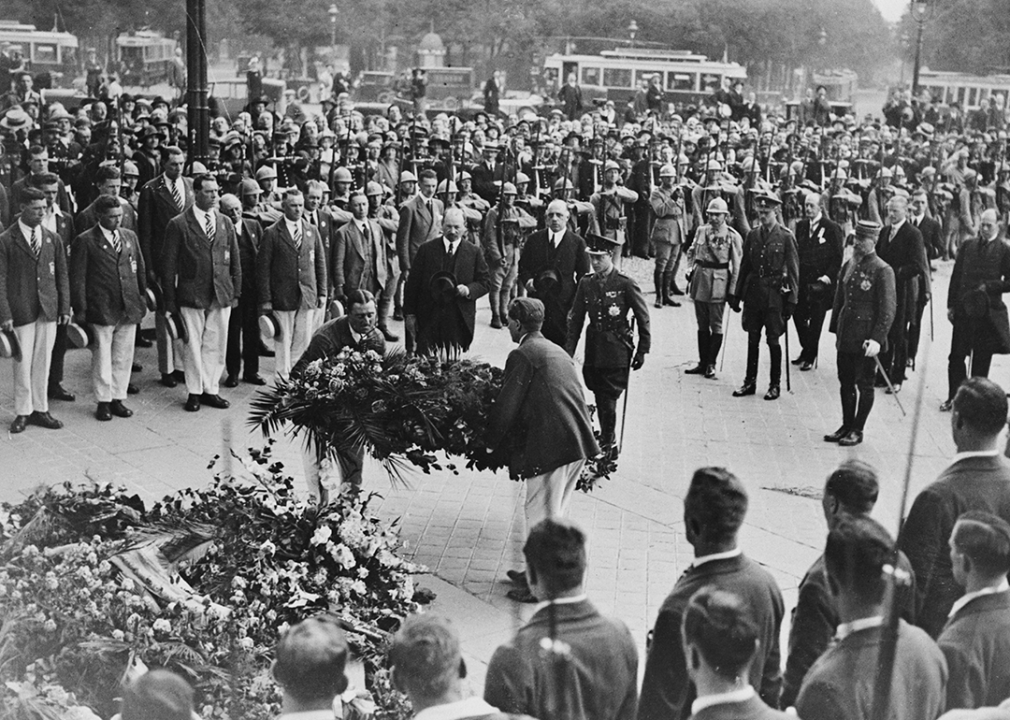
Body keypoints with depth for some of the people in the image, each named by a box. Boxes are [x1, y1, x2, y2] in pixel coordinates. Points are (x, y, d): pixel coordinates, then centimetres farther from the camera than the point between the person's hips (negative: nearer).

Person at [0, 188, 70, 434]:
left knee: (43, 362, 8)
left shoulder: (53, 239, 9)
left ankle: (40, 409, 18)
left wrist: (65, 307, 5)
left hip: (49, 310, 3)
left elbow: (62, 275, 12)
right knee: (23, 362, 2)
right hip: (21, 311, -3)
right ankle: (23, 412, 14)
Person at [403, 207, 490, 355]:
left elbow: (485, 282, 9)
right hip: (428, 320, 0)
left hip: (459, 320, 0)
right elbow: (412, 283, 5)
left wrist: (469, 290, -13)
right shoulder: (426, 250, 4)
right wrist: (409, 314, 0)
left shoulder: (474, 252, 6)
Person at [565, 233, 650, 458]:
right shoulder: (586, 284, 4)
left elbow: (643, 319, -3)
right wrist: (568, 351, 2)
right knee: (600, 398, 11)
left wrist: (642, 350, -3)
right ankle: (607, 441, 25)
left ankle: (609, 444, 6)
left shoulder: (626, 284, -9)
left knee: (608, 398, -5)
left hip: (617, 352, -4)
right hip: (594, 350, 5)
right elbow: (576, 320, 7)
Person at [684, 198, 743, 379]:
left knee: (716, 325, 2)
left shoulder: (733, 236, -6)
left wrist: (732, 289, -9)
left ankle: (711, 364, 9)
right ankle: (702, 363, 18)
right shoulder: (701, 231, 7)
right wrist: (690, 269, 3)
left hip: (719, 282, -5)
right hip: (700, 276, 5)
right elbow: (691, 252, 18)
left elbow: (737, 264, -6)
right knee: (702, 325, 11)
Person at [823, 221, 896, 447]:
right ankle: (847, 426, 24)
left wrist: (877, 339, -19)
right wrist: (836, 329, 14)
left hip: (865, 339, -6)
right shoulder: (849, 266, 11)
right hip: (846, 337, 6)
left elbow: (887, 309, -13)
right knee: (845, 383, 12)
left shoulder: (882, 271, -10)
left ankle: (857, 430, 13)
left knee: (864, 385, 4)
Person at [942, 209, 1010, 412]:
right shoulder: (967, 245, 6)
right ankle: (954, 397, 17)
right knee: (956, 356, 5)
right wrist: (951, 304, 5)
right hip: (963, 310, 3)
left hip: (987, 313, -2)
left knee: (981, 360, 6)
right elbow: (956, 276, 8)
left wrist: (988, 286, -15)